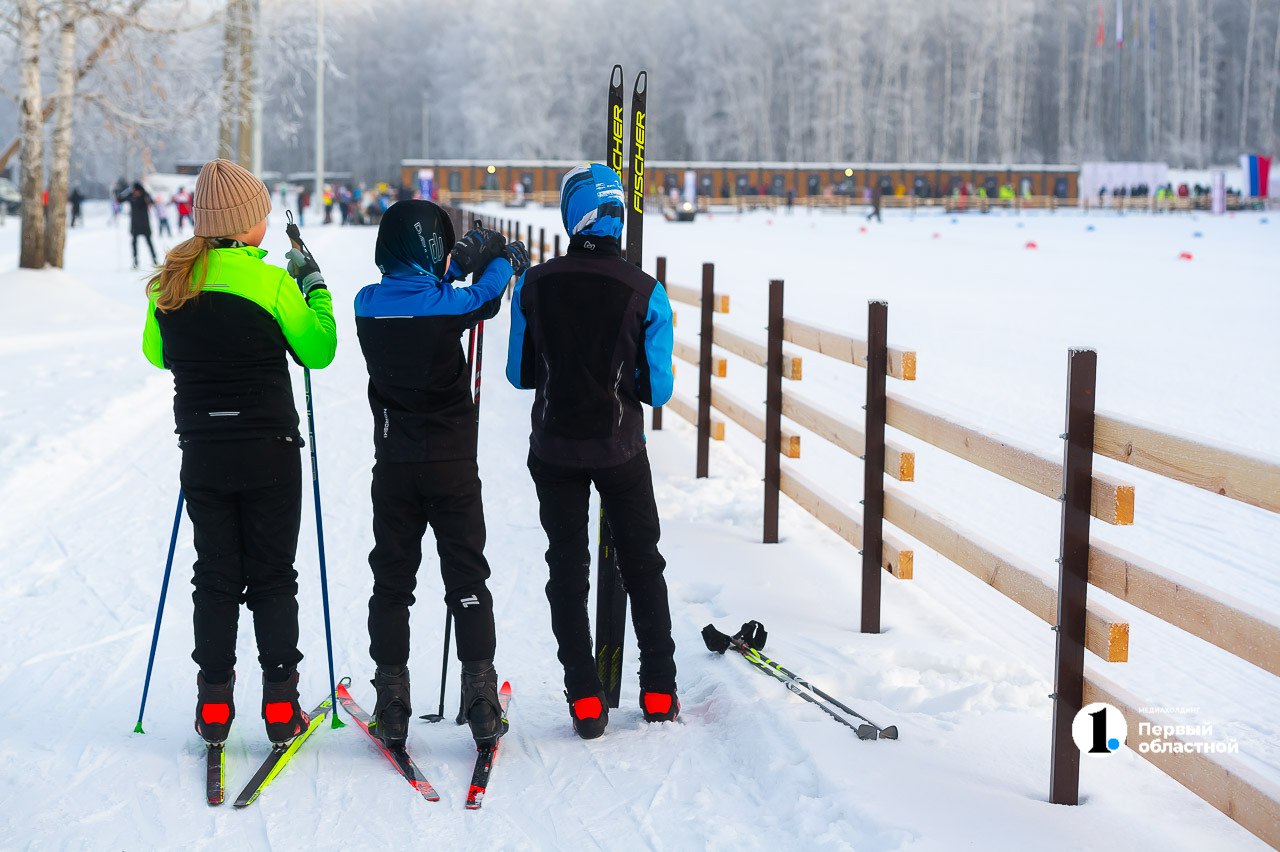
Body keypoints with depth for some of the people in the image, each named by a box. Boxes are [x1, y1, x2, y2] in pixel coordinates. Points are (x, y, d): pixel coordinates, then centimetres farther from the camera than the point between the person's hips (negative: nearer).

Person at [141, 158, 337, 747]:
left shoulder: (170, 283, 0)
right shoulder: (270, 282, -13)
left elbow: (157, 354, 15)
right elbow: (317, 350, -3)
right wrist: (315, 289, 9)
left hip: (202, 455, 3)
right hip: (269, 453, -3)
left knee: (214, 575, 12)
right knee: (272, 577, 7)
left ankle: (214, 705, 11)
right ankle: (280, 705, 7)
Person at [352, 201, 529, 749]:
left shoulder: (368, 304, -5)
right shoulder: (448, 305, -14)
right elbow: (486, 296, 9)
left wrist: (459, 261, 21)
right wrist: (505, 260, 28)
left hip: (394, 464, 2)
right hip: (452, 463, -2)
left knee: (391, 581, 9)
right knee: (466, 580, 6)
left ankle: (392, 710, 9)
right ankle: (482, 708, 5)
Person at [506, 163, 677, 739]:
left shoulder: (533, 285, -8)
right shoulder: (646, 292, -13)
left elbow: (519, 374, 0)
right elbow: (658, 390, -9)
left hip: (555, 448, 1)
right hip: (620, 448, -1)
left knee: (567, 568, 10)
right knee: (642, 563, 15)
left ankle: (585, 701, 7)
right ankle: (658, 693, 18)